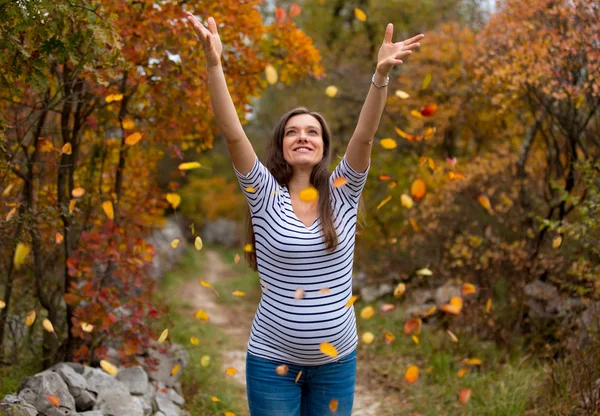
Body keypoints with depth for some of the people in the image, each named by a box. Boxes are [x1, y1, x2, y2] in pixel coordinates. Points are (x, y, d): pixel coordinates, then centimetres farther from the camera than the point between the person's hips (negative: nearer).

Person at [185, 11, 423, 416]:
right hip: (272, 359, -1)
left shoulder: (342, 194, -2)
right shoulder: (266, 196, -6)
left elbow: (364, 136, -16)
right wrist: (214, 64, -29)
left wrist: (382, 73, -30)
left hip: (336, 360, 2)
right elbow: (233, 135, -18)